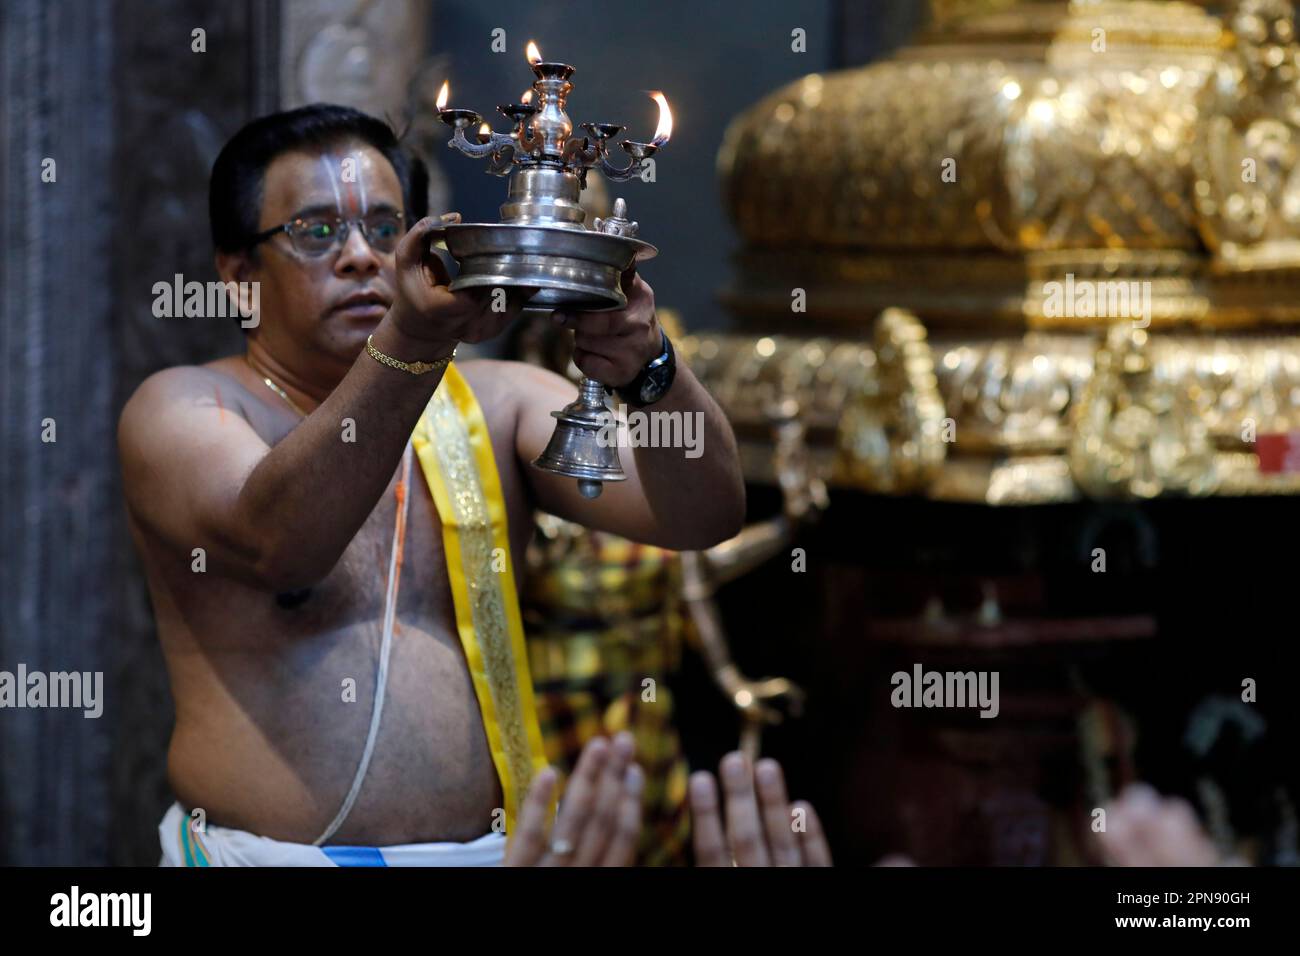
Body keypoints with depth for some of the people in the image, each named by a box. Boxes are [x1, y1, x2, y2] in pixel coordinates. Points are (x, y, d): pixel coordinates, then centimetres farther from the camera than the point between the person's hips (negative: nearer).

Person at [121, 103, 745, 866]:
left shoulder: (493, 407, 13)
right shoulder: (182, 410, 4)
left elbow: (706, 515, 0)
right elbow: (275, 540, -18)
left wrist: (649, 366, -19)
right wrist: (411, 344, -30)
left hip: (491, 848, 2)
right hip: (268, 853, -2)